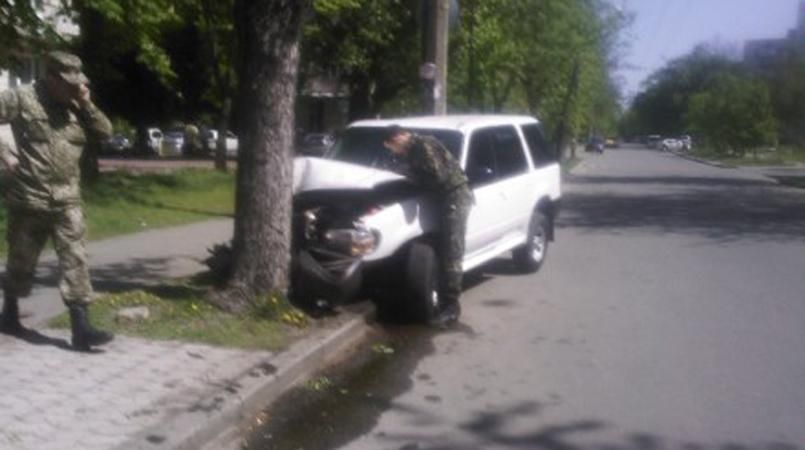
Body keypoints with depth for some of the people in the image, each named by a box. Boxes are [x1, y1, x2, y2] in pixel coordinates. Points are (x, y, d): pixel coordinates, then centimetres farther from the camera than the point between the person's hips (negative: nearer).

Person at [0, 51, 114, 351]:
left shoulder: (76, 107, 8)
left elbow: (105, 133, 6)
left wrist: (86, 104, -6)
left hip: (67, 200, 4)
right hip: (28, 199, -3)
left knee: (75, 260, -6)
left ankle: (81, 328, -7)